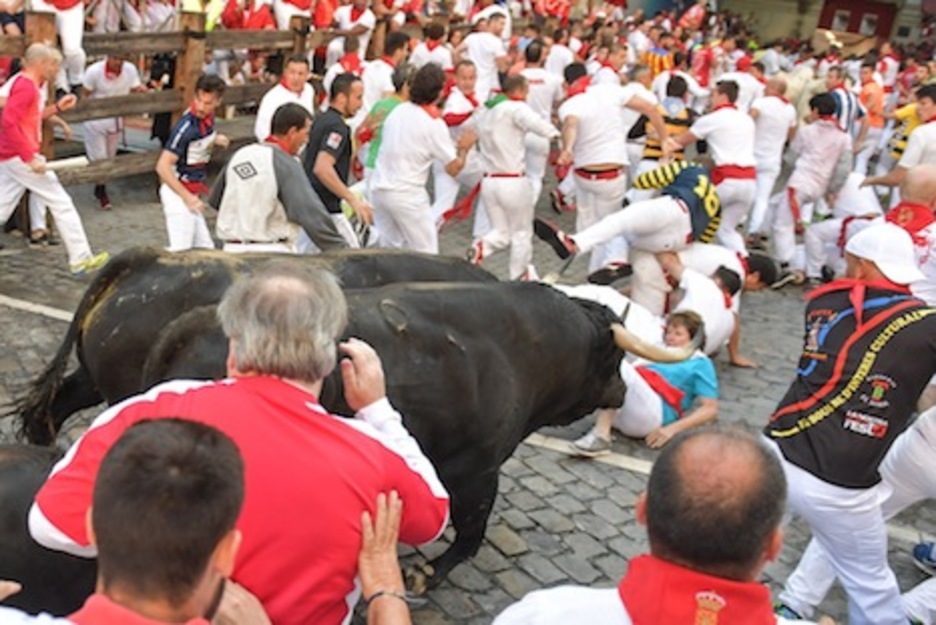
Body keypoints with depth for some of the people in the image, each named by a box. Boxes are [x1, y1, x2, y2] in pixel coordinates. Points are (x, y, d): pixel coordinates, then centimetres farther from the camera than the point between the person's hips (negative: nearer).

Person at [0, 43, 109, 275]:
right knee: (62, 204, -2)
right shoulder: (26, 86, -15)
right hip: (21, 157, -10)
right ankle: (80, 259, 3)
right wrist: (30, 158, -26)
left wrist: (57, 108, 14)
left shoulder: (29, 84, 15)